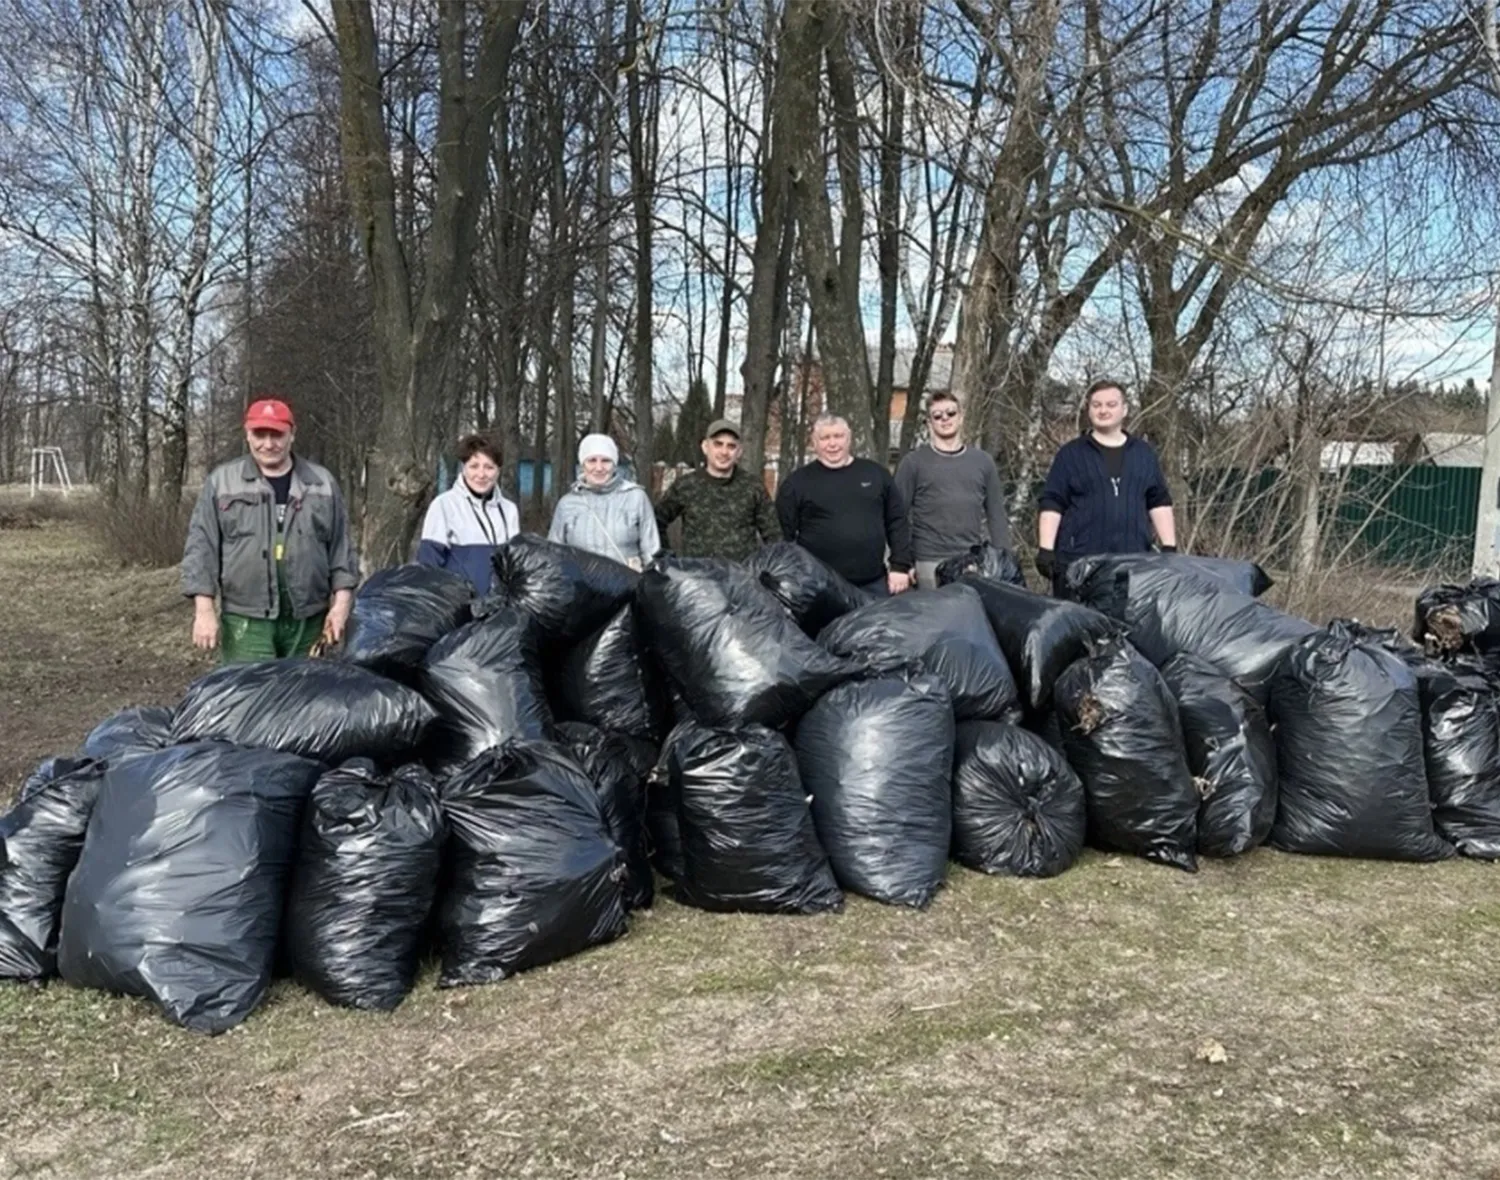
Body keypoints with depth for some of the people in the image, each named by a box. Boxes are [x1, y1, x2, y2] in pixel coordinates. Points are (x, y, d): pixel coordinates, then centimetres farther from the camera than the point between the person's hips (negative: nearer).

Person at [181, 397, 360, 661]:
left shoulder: (322, 483, 9)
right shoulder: (222, 481, 5)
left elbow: (341, 546, 10)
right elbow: (200, 547, 2)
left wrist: (341, 603, 0)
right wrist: (204, 610, -6)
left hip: (309, 620, 2)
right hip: (246, 621, -2)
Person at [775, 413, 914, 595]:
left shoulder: (875, 473, 10)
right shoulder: (797, 482, 3)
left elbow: (897, 523, 10)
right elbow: (783, 535, 2)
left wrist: (900, 566, 2)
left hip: (873, 584, 2)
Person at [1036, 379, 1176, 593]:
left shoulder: (1144, 453, 16)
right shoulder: (1071, 454, 7)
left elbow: (1159, 504, 16)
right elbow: (1052, 504, 2)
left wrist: (1169, 548, 8)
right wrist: (1045, 549, -7)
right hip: (1077, 562, -2)